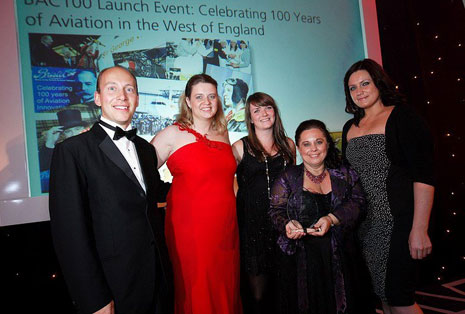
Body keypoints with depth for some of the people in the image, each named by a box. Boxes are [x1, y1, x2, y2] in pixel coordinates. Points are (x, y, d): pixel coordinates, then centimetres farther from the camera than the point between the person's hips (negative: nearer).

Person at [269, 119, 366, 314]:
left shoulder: (344, 176, 9)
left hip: (338, 258, 2)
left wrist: (331, 219, -19)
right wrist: (287, 224, -21)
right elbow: (276, 211, 2)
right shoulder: (287, 178, 5)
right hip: (300, 259, -1)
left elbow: (357, 203, -2)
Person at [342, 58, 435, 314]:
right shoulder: (350, 127, 13)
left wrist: (419, 229, -19)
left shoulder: (401, 116, -6)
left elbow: (423, 175, -13)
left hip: (397, 222, -6)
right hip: (363, 223, 6)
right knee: (382, 293, 15)